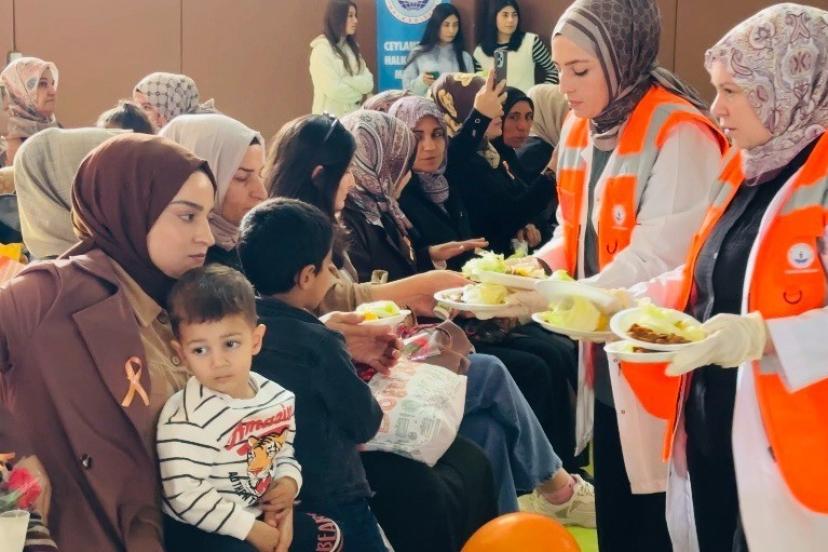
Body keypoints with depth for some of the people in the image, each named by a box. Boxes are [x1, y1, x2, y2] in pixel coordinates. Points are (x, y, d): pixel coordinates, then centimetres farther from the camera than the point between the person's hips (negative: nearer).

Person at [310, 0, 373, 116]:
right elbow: (334, 90, -18)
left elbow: (368, 83, 3)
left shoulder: (352, 46, 13)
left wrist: (346, 80, -13)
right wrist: (358, 93, -2)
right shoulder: (322, 48, -10)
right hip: (331, 116, -7)